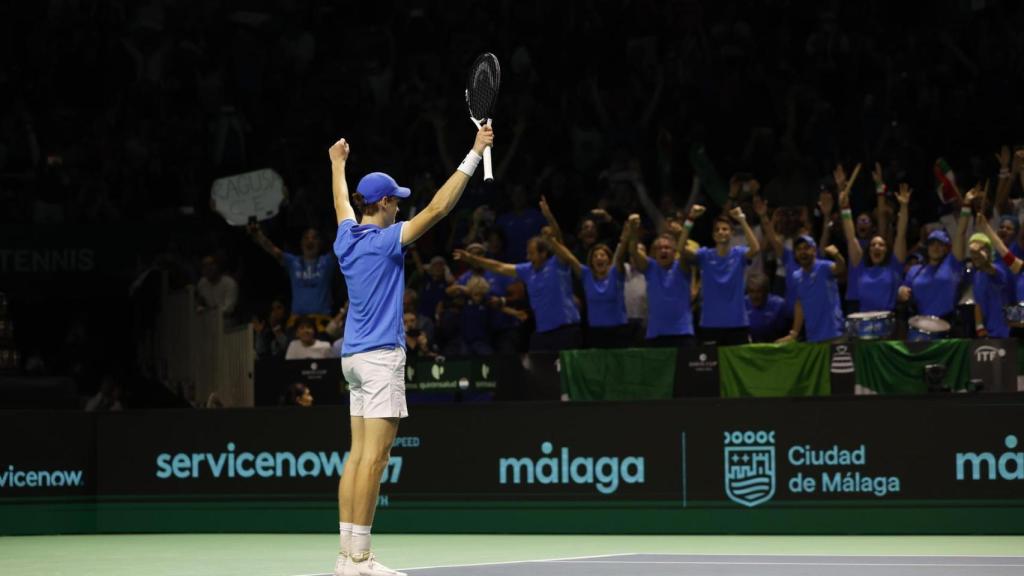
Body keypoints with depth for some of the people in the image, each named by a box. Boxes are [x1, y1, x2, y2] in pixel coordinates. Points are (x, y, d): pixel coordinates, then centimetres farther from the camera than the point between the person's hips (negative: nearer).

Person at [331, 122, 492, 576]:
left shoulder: (347, 238, 9)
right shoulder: (384, 241, -11)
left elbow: (342, 204, 31)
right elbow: (438, 208, -16)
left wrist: (338, 163, 50)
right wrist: (474, 155, -13)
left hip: (355, 358, 9)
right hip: (381, 356, -9)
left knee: (358, 455, 7)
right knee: (374, 457, -10)